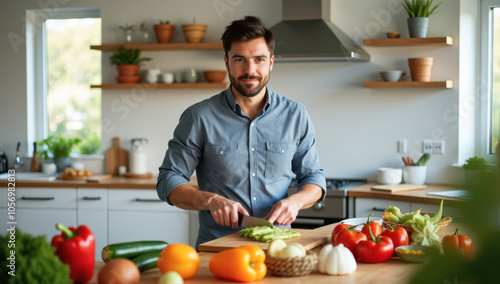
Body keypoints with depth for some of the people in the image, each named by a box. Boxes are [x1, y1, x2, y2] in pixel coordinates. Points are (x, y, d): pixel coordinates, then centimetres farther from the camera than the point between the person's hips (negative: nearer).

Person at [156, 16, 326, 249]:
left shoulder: (295, 115, 9)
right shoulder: (199, 118, 2)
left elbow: (313, 177, 16)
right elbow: (168, 181, 5)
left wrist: (295, 201, -6)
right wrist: (211, 200, -13)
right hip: (216, 246, -2)